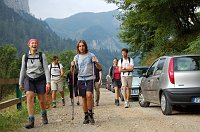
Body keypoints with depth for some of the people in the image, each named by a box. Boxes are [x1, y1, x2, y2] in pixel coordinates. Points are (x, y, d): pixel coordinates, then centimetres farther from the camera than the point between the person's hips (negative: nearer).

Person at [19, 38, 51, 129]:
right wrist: (21, 83, 11)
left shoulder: (42, 55, -2)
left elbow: (46, 69, -5)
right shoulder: (25, 56, 4)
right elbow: (23, 70, 10)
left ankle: (44, 115, 37)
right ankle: (31, 121, -18)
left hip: (40, 79, -1)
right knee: (29, 98, -18)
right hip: (29, 79, 1)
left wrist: (48, 82, -13)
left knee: (41, 100, 6)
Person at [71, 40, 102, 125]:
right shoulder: (76, 57, 9)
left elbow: (99, 68, 1)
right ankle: (86, 116, 11)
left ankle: (90, 114, -7)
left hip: (90, 78, -3)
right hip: (81, 79, 3)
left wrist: (95, 62, -19)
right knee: (83, 98, 3)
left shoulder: (91, 55, 1)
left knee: (89, 95, -20)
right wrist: (72, 65, -9)